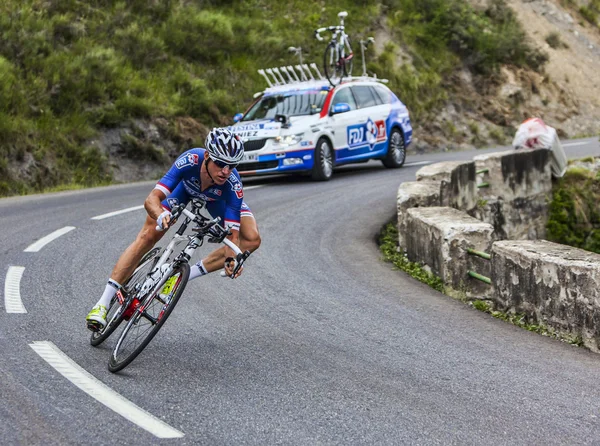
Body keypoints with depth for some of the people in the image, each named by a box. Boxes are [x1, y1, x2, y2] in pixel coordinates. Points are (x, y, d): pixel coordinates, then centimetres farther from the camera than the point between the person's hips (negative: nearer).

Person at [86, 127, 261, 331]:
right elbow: (151, 200, -47)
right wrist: (161, 216, -69)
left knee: (252, 240, -20)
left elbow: (233, 233, -40)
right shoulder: (190, 161, -43)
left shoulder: (232, 183, -40)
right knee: (147, 236, -14)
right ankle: (103, 303, -9)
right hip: (185, 186, -1)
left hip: (218, 197, 1)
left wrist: (231, 260, -60)